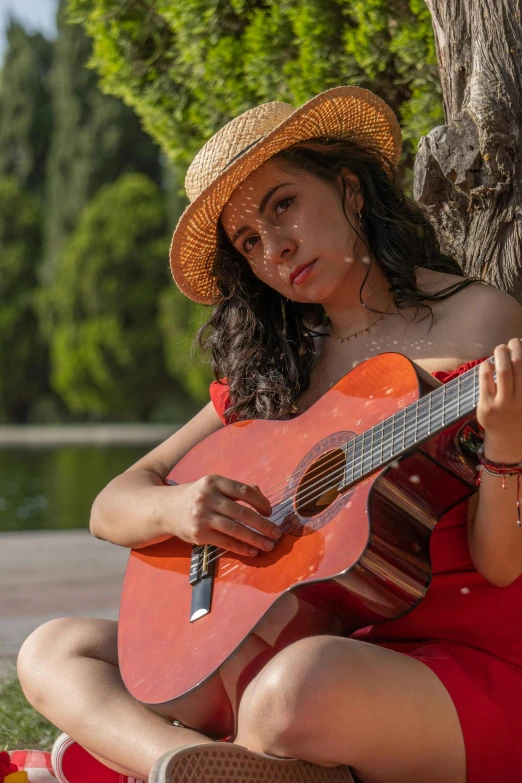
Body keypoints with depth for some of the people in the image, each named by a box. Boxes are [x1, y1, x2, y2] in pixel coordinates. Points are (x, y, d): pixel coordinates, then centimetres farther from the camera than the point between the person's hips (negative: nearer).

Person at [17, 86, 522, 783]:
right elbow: (111, 510, 12)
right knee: (53, 651, -4)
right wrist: (173, 506, -11)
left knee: (304, 687, -40)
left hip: (461, 660, -6)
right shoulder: (271, 374, 14)